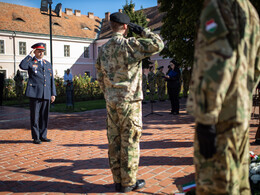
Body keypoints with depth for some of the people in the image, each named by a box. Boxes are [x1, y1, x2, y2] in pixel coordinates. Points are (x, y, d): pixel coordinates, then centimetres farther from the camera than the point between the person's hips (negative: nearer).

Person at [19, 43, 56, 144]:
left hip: (46, 94, 4)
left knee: (44, 116, 8)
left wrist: (53, 94, 10)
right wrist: (30, 55, -11)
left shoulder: (48, 64, 18)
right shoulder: (30, 62, 4)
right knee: (35, 116, 0)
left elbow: (51, 79, 17)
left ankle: (43, 136, 17)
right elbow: (22, 66, -20)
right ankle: (36, 137, 7)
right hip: (35, 93, -4)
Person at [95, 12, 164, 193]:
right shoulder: (130, 44, -12)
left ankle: (118, 180, 20)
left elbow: (100, 77, 13)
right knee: (130, 142, 2)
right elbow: (158, 44, -12)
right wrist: (142, 30, 0)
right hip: (129, 100, -7)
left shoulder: (103, 49, 9)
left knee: (114, 141, 10)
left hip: (111, 102, 7)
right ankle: (128, 182, 10)